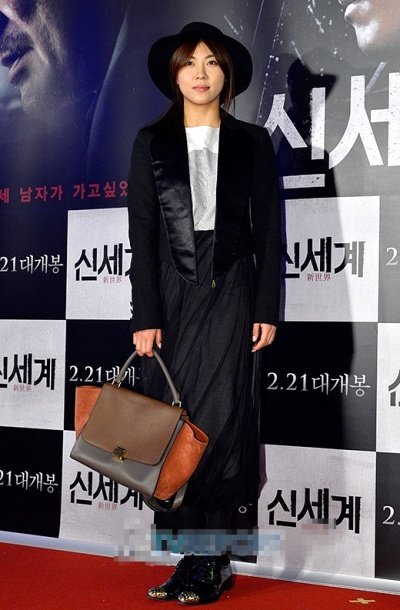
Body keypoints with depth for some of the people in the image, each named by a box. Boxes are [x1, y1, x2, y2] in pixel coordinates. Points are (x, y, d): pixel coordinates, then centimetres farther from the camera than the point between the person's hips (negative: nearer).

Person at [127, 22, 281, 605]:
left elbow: (269, 231, 5)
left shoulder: (252, 142, 7)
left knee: (218, 423, -6)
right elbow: (142, 235, 3)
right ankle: (201, 559, 11)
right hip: (171, 298, 2)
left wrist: (267, 310, -3)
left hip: (231, 296, -1)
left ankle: (207, 562, 4)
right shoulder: (151, 143, 8)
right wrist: (145, 316, -4)